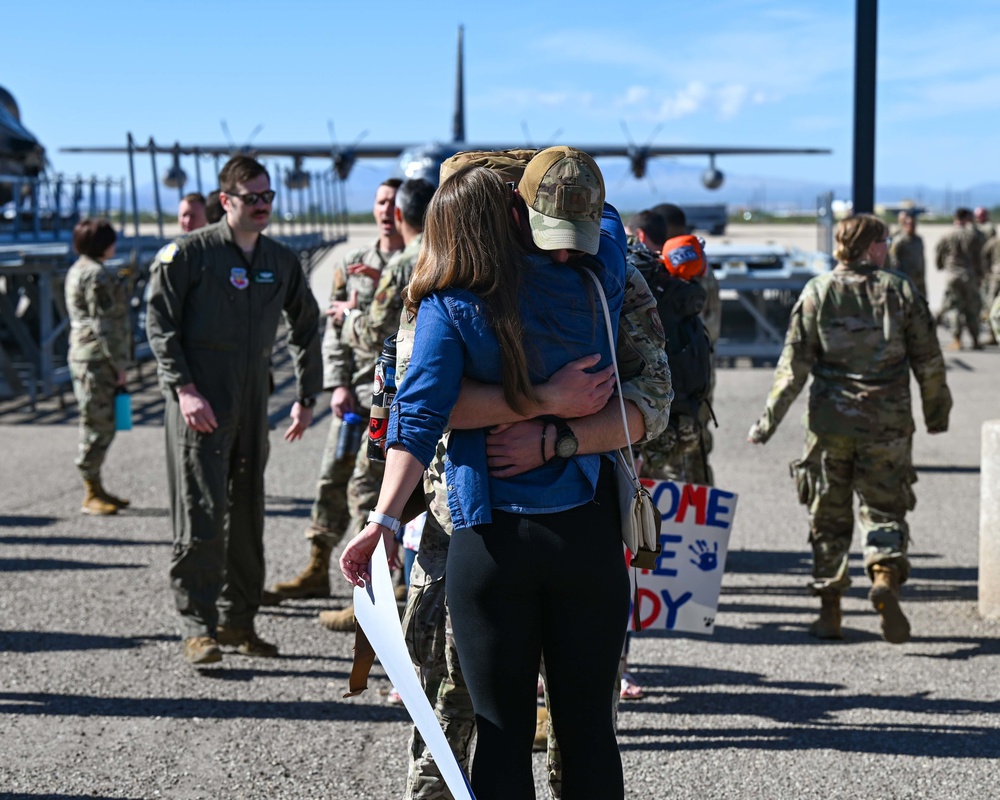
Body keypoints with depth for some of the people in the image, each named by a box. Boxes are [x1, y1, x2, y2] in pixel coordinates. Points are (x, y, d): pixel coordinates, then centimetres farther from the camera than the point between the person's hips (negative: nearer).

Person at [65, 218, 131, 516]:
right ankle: (91, 495, 1)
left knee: (101, 425, 15)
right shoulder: (98, 275, -15)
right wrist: (118, 363, -14)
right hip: (97, 358, -11)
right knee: (98, 425, -5)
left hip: (84, 355, 11)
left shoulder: (79, 270, 18)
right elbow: (104, 324, -18)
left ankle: (96, 488, 22)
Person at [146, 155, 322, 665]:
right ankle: (198, 627, -3)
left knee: (246, 513, 9)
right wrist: (184, 389, -16)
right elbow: (160, 324, -7)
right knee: (202, 513, -9)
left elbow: (306, 329, 21)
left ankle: (238, 621, 19)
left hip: (253, 398, 5)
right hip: (199, 398, -5)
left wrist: (307, 397, 15)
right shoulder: (189, 253, -3)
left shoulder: (282, 262, 12)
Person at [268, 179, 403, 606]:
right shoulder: (351, 264, 13)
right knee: (332, 475, 8)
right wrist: (338, 384, 0)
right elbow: (333, 328, 10)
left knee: (365, 482, -9)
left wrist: (356, 314, -9)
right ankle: (318, 570, 19)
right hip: (355, 388, 5)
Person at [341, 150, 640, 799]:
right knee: (589, 723, 12)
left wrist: (383, 521, -19)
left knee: (504, 729, 7)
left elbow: (420, 417, -14)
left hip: (490, 540, -2)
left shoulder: (450, 307, -5)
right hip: (588, 533, 2)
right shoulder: (595, 288, 2)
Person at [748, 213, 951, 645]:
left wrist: (769, 420, 0)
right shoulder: (902, 291, 2)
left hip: (830, 421, 0)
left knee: (828, 517, 10)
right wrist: (937, 413, 18)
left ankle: (829, 612, 12)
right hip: (887, 423, 0)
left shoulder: (817, 292, 0)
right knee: (884, 510, 10)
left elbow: (794, 363, -5)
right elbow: (929, 363, 4)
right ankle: (885, 578, -17)